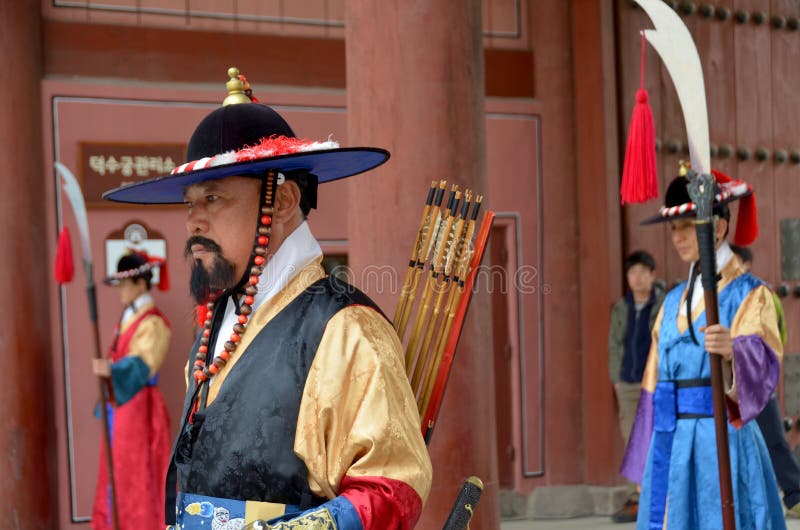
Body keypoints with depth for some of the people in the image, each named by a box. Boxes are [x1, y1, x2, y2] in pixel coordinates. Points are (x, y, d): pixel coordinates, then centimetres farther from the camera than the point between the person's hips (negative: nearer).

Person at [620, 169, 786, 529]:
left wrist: (733, 350, -44)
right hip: (670, 447, 6)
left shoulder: (749, 295, -2)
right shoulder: (674, 302, 16)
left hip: (723, 444, -6)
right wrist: (650, 468, 16)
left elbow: (763, 362, -20)